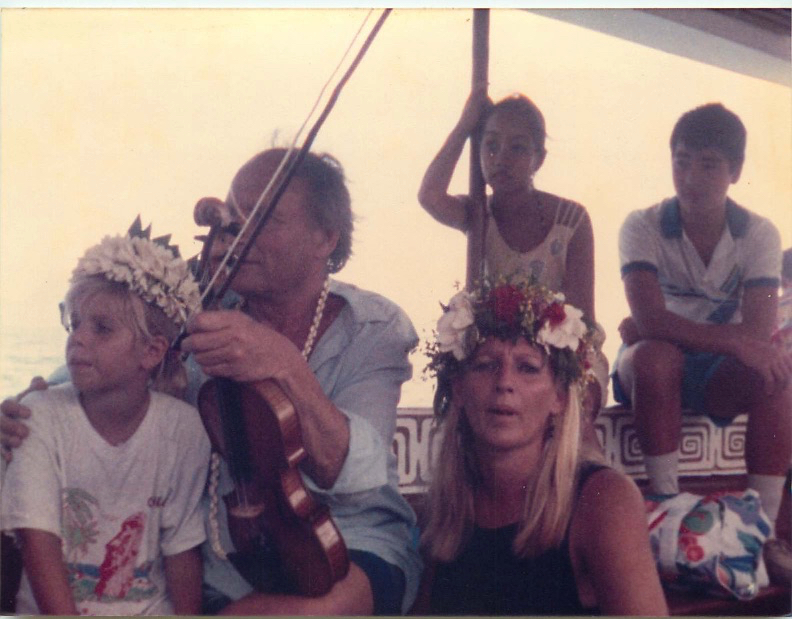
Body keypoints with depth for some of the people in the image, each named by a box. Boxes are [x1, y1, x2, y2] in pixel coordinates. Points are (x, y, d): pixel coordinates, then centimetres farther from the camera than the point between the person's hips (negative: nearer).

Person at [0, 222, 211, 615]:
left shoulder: (184, 430, -5)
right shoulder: (39, 417, -8)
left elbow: (182, 549, 1)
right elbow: (38, 540, -12)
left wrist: (188, 614, -8)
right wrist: (62, 613, -19)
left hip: (150, 607, 2)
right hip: (50, 607, -1)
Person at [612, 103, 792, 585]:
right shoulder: (642, 228, -12)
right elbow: (649, 318, -26)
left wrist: (661, 328, -24)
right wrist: (733, 340, -36)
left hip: (721, 373, 2)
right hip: (657, 368, -2)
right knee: (654, 354, -36)